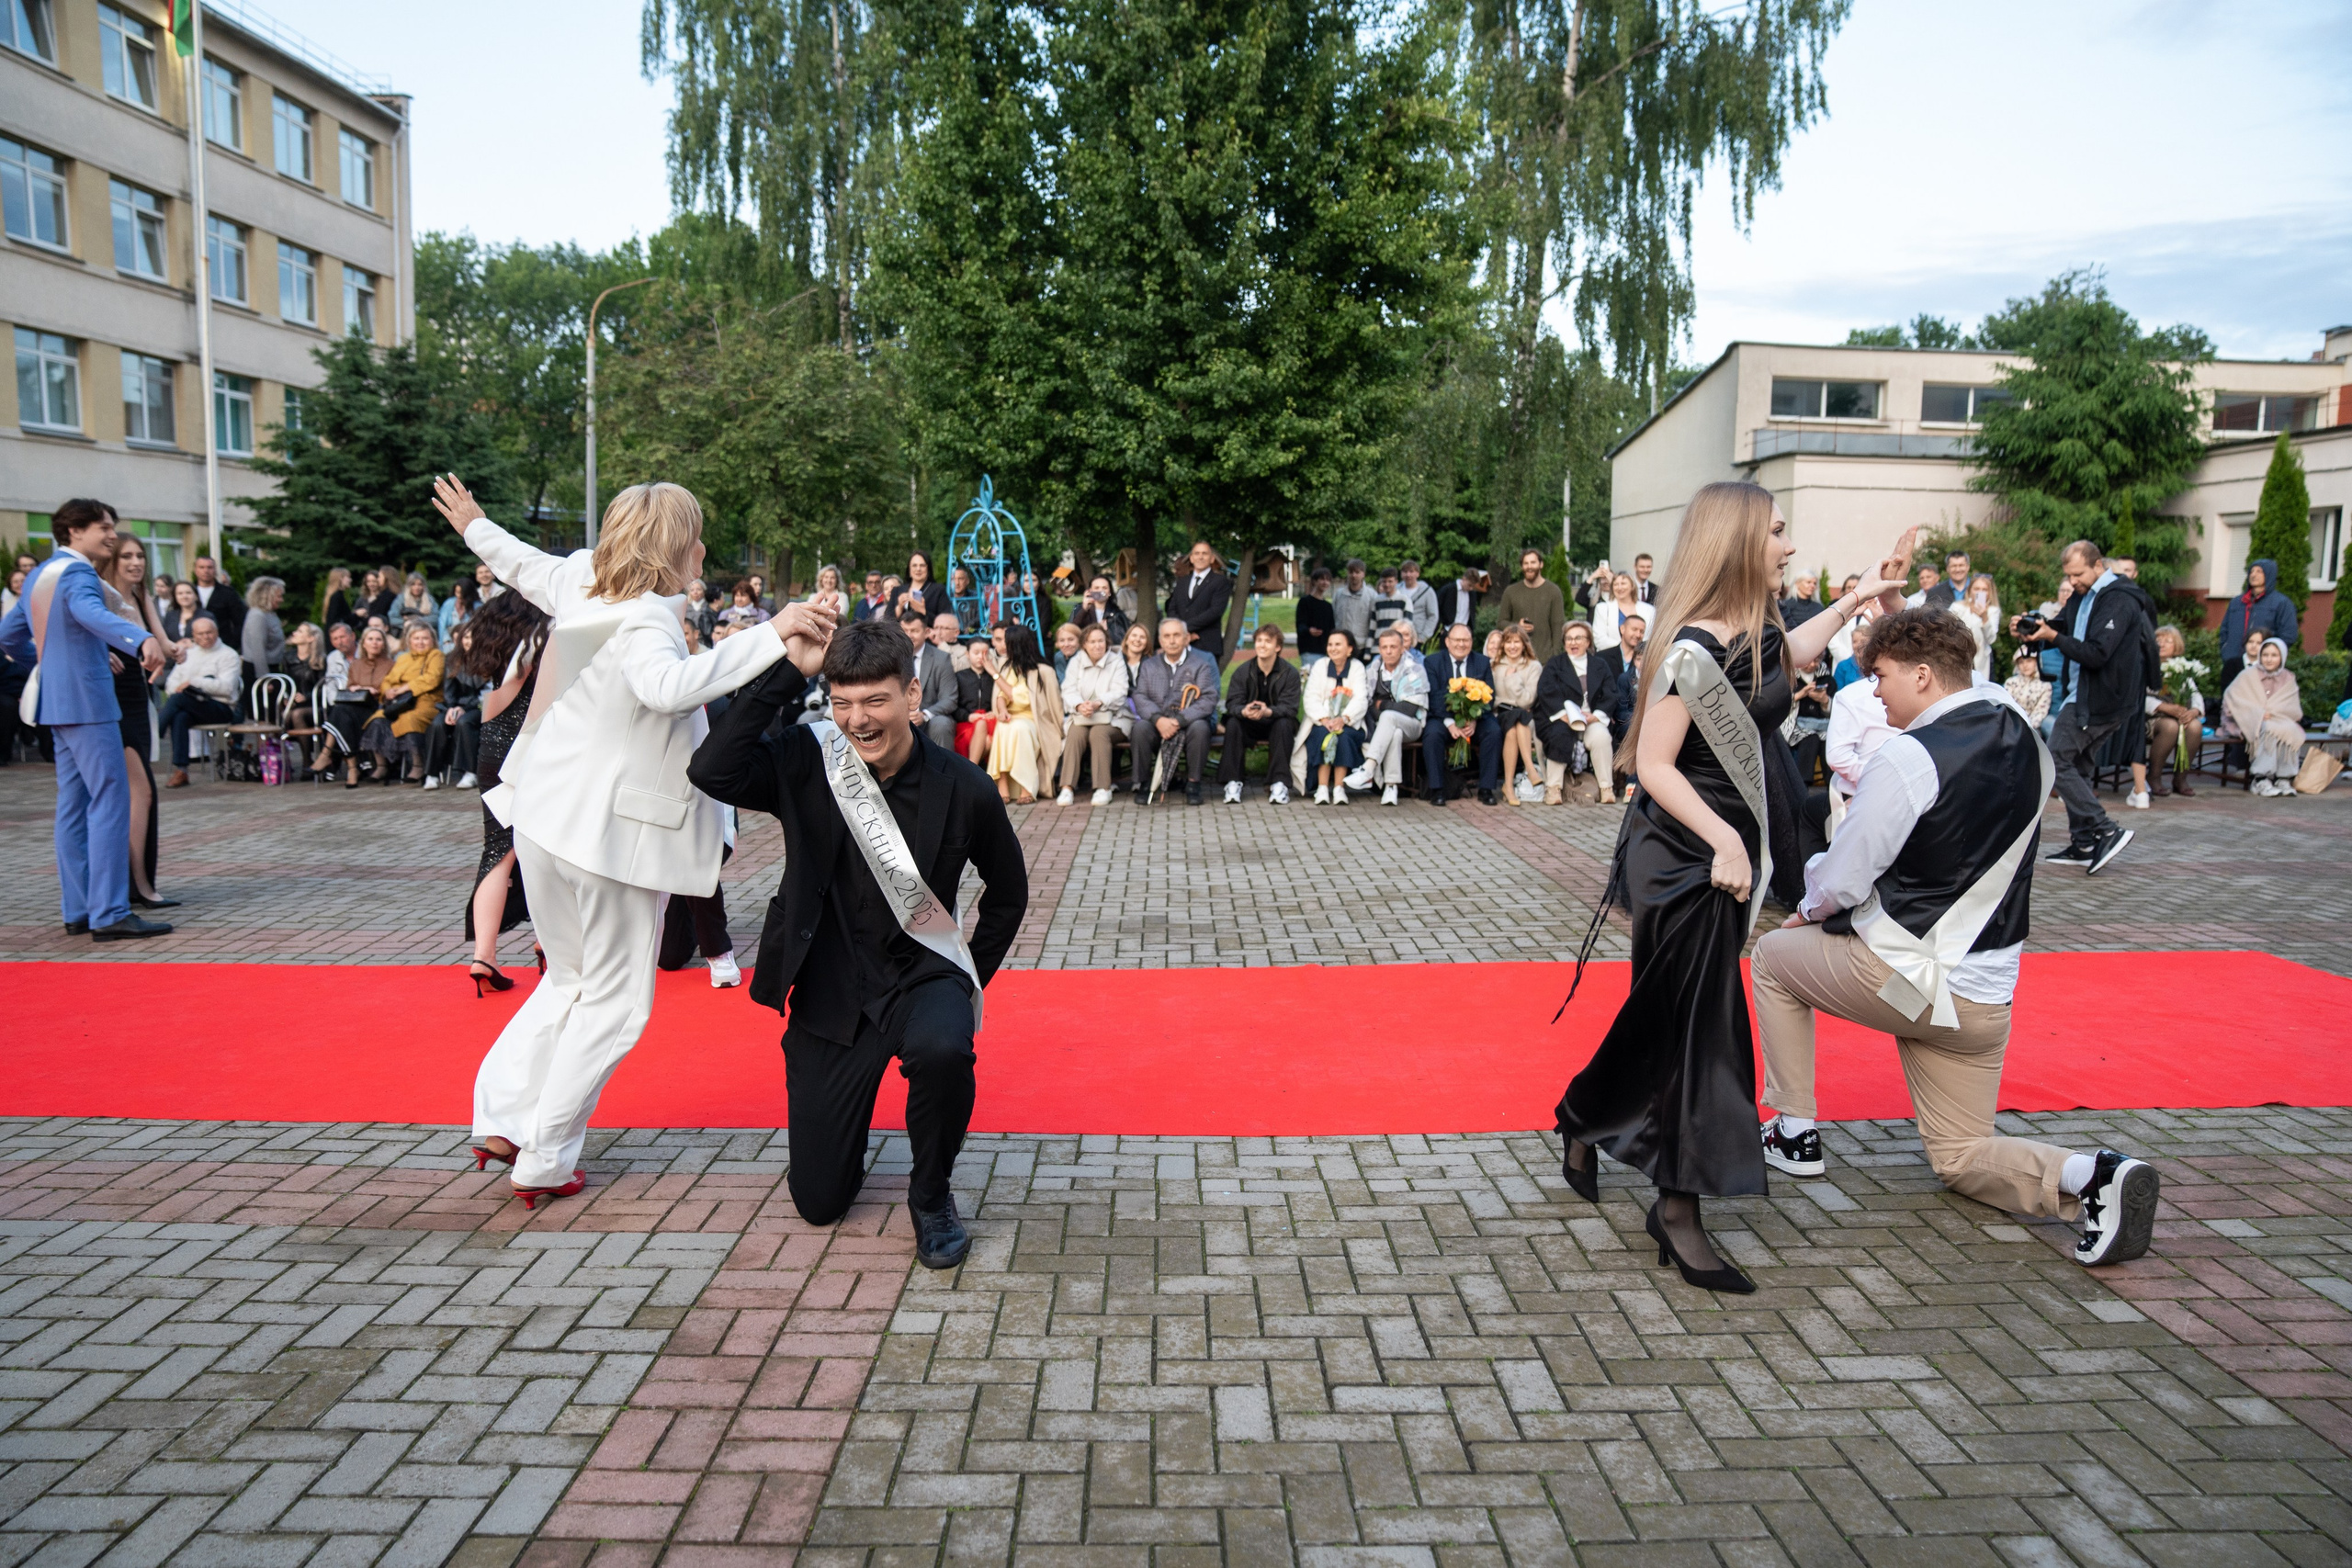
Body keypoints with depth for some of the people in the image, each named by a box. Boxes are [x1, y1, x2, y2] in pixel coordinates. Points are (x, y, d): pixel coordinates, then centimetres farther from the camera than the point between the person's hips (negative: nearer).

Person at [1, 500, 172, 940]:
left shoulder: (38, 575, 16)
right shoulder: (76, 572, -13)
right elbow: (91, 613, -35)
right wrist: (142, 640, -52)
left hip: (57, 701, 10)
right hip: (87, 700, -10)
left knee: (74, 804, 11)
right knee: (110, 800, -11)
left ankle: (77, 910, 15)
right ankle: (109, 914, -14)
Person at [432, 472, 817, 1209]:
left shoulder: (581, 583, 5)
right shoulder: (644, 623, -20)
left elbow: (525, 566, 27)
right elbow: (667, 686, -43)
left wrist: (474, 527, 47)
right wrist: (768, 636, -46)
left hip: (545, 816, 9)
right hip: (609, 831, -9)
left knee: (569, 979, 25)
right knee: (614, 1002, 6)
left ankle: (501, 1119, 26)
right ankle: (545, 1161, 13)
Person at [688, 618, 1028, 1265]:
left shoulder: (964, 788, -11)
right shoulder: (808, 762, -9)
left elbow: (1008, 890, 5)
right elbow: (712, 773, -27)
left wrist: (972, 980, 3)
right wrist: (789, 670, -25)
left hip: (921, 974, -1)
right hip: (829, 989, 1)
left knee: (944, 1047, -39)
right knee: (818, 1200, 4)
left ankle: (930, 1194, -8)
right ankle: (842, 1147, 42)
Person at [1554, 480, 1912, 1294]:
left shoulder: (1756, 632, 6)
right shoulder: (1695, 648, -21)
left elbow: (1789, 653, 32)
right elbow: (1652, 763, -23)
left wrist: (1857, 597, 29)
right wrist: (1722, 838, -31)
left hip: (1726, 849, 9)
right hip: (1683, 856, -9)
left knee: (1668, 1015, 18)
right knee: (1699, 1023, -6)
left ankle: (1585, 1128, 36)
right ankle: (1679, 1210, 3)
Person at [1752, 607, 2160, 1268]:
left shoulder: (1910, 754, -19)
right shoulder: (2027, 739, 6)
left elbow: (1842, 879, -16)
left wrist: (1810, 908, 7)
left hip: (1906, 977, -7)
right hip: (1987, 995, 7)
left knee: (1774, 956, 21)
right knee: (1962, 1157, 18)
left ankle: (1794, 1133, 23)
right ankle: (2090, 1176, -10)